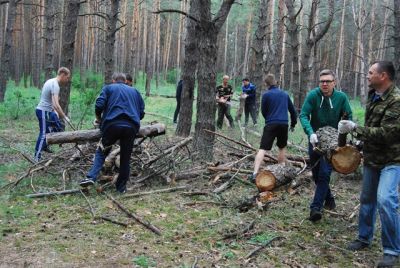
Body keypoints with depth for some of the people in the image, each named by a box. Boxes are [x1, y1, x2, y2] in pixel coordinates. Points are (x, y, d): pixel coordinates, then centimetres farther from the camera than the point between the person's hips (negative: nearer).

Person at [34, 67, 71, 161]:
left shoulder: (51, 81, 10)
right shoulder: (55, 85, -22)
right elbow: (56, 104, -30)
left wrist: (55, 111, 20)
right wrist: (65, 117, -25)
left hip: (48, 111, 10)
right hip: (43, 111, -10)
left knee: (59, 127, 17)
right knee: (43, 134, -5)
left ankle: (45, 145, 27)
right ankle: (37, 158, 0)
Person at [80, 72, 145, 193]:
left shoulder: (108, 88, 17)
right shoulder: (135, 91, 26)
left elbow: (99, 105, 2)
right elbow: (141, 112, 21)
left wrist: (98, 118, 19)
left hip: (113, 124, -2)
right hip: (131, 127, 2)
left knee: (101, 152, 13)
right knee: (125, 157, 13)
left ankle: (91, 177, -4)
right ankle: (121, 186, 19)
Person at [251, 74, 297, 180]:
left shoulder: (266, 95, -1)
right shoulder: (285, 94, 12)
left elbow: (263, 112, 7)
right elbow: (292, 110, 19)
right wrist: (293, 123, 32)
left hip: (271, 124, -4)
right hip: (284, 124, 4)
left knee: (263, 149, -8)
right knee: (282, 148, 22)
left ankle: (255, 173, -20)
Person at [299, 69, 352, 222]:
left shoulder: (341, 97, -10)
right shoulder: (313, 95, -13)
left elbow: (349, 117, 0)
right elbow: (303, 115, -18)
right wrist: (311, 133, -32)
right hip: (315, 140, 2)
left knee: (324, 173, -13)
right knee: (316, 173, 13)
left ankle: (316, 207, -10)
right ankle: (328, 198, 36)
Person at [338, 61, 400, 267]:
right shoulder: (373, 95, 4)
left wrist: (355, 129, -25)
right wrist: (362, 143, 17)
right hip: (372, 158, 8)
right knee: (367, 199, 16)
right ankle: (364, 238, 34)